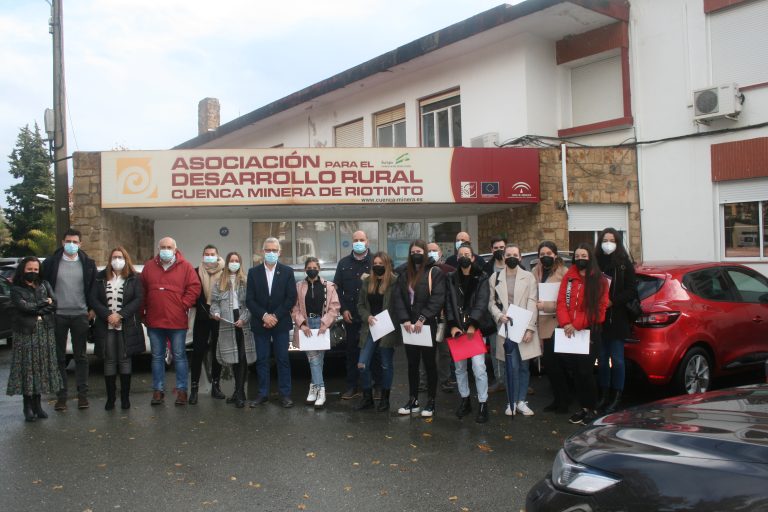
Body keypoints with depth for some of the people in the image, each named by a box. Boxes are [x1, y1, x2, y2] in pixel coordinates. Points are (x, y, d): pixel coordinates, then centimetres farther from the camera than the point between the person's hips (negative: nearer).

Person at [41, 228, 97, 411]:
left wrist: (92, 309, 3)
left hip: (80, 316, 0)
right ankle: (61, 396, 11)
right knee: (59, 357, 5)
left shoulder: (88, 264, 4)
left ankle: (82, 394, 10)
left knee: (81, 356, 5)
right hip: (57, 316, 0)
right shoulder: (51, 263, 1)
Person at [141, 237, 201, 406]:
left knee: (179, 356, 3)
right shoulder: (149, 267, 8)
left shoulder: (185, 266, 0)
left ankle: (181, 390, 10)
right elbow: (142, 291, 10)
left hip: (177, 321, -3)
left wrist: (184, 305, -9)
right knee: (157, 357, 10)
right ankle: (158, 390, 18)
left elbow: (194, 287, -3)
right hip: (154, 321, 3)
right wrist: (145, 310, 4)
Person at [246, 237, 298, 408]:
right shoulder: (253, 272, 3)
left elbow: (291, 298, -3)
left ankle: (285, 394, 8)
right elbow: (249, 300, 0)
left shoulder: (287, 271, 1)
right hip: (260, 323, 1)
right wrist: (264, 316, -11)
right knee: (262, 360, 6)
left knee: (283, 359, 1)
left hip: (280, 322, -1)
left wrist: (275, 316, -10)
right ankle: (263, 393, 14)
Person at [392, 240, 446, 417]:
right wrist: (404, 320, -12)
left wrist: (422, 318, -19)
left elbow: (438, 299, -12)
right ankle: (413, 400, 18)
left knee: (429, 363, 3)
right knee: (412, 364, 10)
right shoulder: (404, 275, 11)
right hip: (409, 325, 5)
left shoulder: (435, 273, -3)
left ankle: (430, 402, 11)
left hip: (428, 325, -4)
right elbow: (397, 299, 3)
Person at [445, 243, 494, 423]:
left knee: (478, 366, -10)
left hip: (476, 328, -3)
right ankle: (464, 400, 23)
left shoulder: (482, 278, 4)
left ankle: (482, 404, -2)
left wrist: (472, 325, -18)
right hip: (457, 329, 3)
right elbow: (449, 303, 4)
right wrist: (452, 326, -9)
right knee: (459, 367, 9)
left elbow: (481, 303, -6)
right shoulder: (451, 278, 11)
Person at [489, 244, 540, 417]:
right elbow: (491, 302, 7)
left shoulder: (528, 277, 4)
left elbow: (532, 303, -2)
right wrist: (499, 315, -12)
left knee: (524, 366, 5)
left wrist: (530, 328, -10)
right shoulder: (495, 278, 9)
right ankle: (512, 402, 4)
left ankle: (521, 401, 14)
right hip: (505, 328, 0)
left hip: (524, 329, 0)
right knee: (512, 367, -3)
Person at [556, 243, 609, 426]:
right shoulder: (568, 277, 9)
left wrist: (577, 325, -13)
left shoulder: (599, 280, -1)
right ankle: (583, 407, 20)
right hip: (570, 331, 4)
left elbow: (599, 308, -7)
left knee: (585, 371, -4)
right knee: (576, 371, 8)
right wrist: (566, 323, -13)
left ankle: (591, 409, 12)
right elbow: (561, 301, 2)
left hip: (589, 331, -4)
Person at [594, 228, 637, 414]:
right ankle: (604, 395, 20)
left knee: (617, 359, 1)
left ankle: (616, 397, 11)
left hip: (617, 320, -3)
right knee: (602, 359, 10)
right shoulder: (596, 262, 5)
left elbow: (632, 291, -3)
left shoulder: (624, 264, -1)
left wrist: (613, 301, -13)